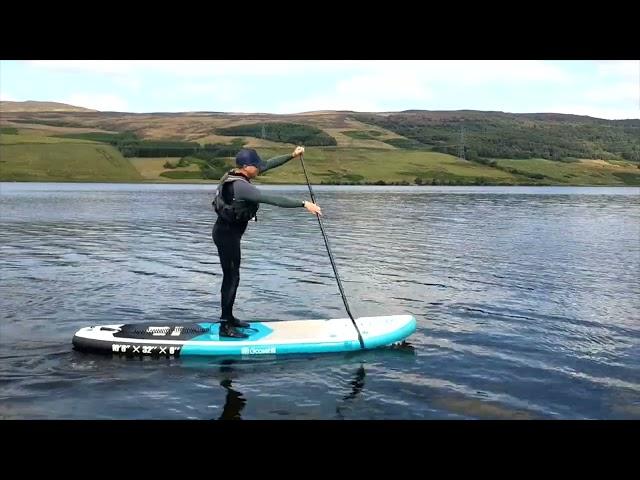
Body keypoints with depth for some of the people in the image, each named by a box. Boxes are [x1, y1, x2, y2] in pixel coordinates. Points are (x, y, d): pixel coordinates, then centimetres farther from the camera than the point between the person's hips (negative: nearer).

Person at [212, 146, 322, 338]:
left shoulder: (237, 175, 3)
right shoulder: (240, 186, -26)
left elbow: (267, 165, 12)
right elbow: (272, 199, -30)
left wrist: (291, 156, 12)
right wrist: (303, 204, -29)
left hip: (228, 232, 10)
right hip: (227, 234, -10)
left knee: (231, 276, 17)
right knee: (232, 277, -6)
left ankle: (228, 318, 28)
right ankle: (225, 327, -1)